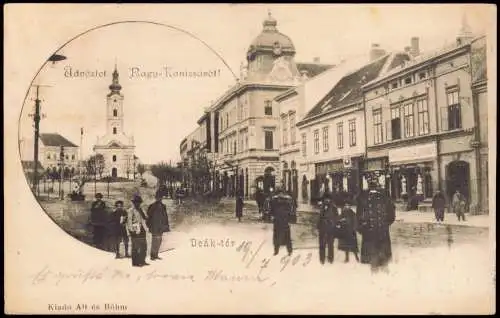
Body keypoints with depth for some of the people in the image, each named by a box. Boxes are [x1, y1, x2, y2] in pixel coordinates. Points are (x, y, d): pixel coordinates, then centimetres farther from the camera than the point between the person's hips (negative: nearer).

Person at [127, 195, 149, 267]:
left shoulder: (140, 210, 17)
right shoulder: (131, 210, -7)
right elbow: (129, 221, -11)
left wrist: (145, 227, 17)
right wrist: (132, 230, -16)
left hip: (142, 231, 8)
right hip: (135, 231, -8)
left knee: (144, 246, 11)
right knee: (135, 247, -4)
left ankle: (142, 261, 22)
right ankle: (135, 262, 3)